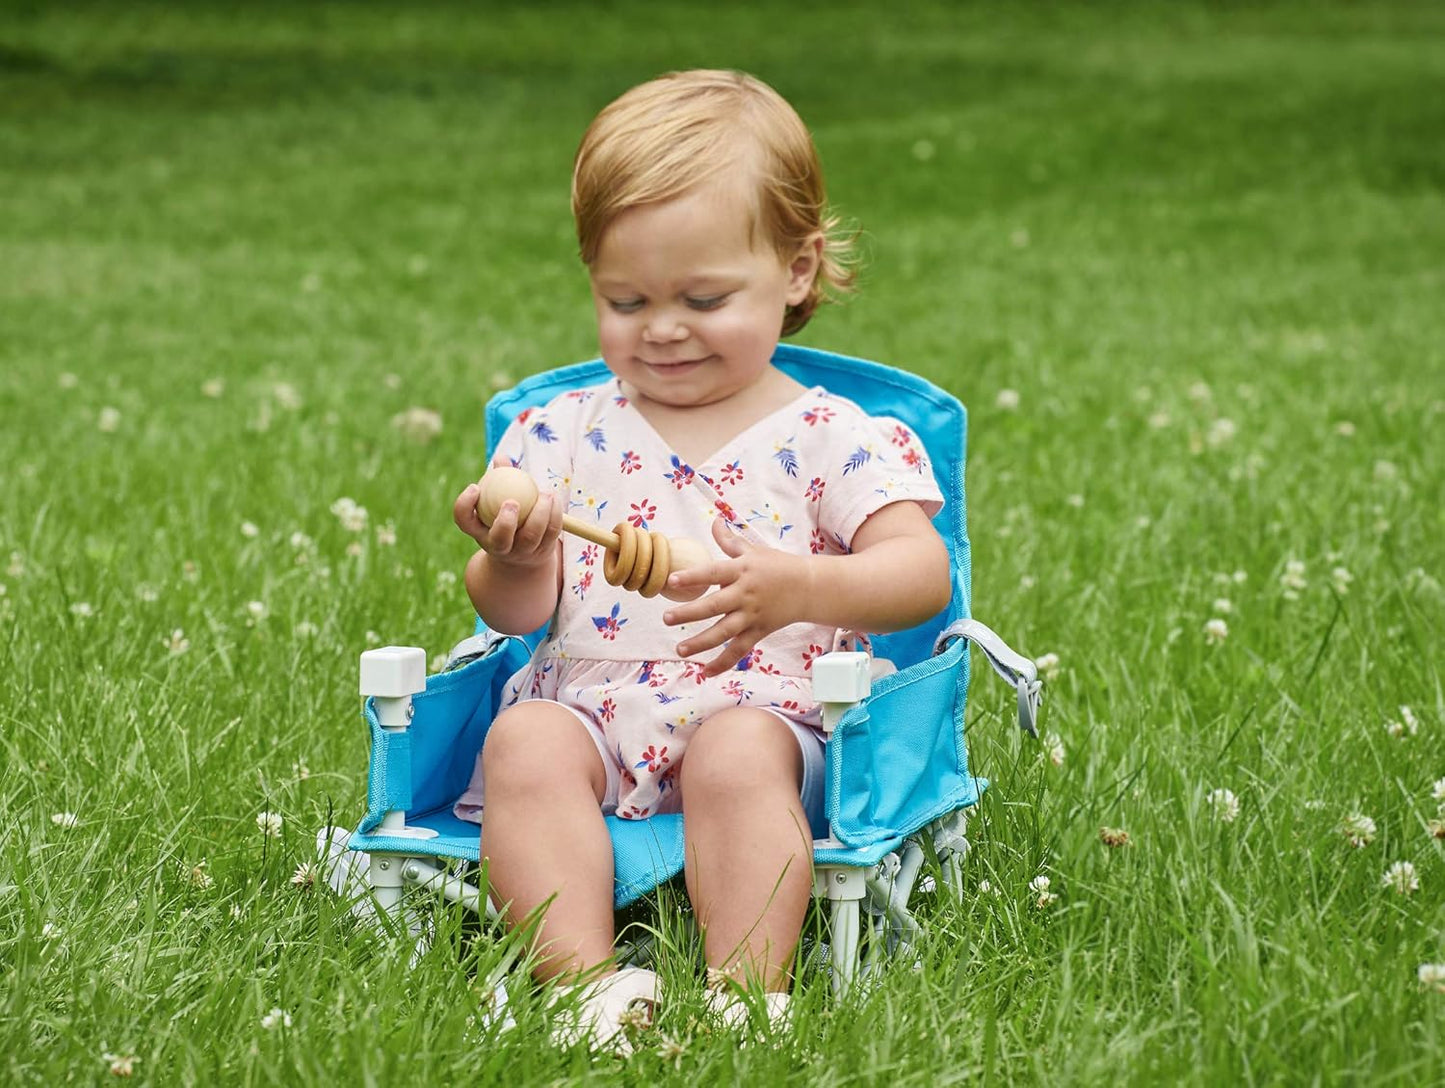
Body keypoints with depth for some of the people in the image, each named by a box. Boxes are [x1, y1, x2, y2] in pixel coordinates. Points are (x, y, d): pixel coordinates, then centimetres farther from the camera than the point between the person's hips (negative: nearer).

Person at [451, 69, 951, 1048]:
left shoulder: (833, 439, 6)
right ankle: (583, 980, -39)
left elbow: (920, 573, -9)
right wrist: (515, 565, -16)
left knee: (741, 755, -36)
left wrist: (792, 588, -29)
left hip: (760, 712, -2)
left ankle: (747, 991, -40)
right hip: (586, 705, 3)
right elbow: (513, 614, 10)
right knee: (523, 745, -29)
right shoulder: (562, 433, 14)